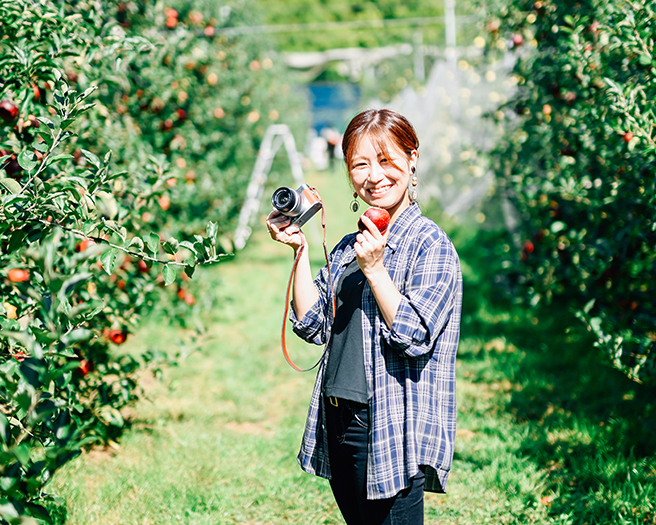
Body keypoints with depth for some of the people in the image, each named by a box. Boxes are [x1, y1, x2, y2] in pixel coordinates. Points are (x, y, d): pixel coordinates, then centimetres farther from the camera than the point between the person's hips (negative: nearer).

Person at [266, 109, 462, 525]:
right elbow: (314, 325, 7)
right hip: (338, 427, 7)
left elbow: (415, 338, -18)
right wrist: (300, 251, 3)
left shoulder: (430, 244, -9)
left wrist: (374, 270, -22)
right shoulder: (349, 248, 13)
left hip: (392, 433, -7)